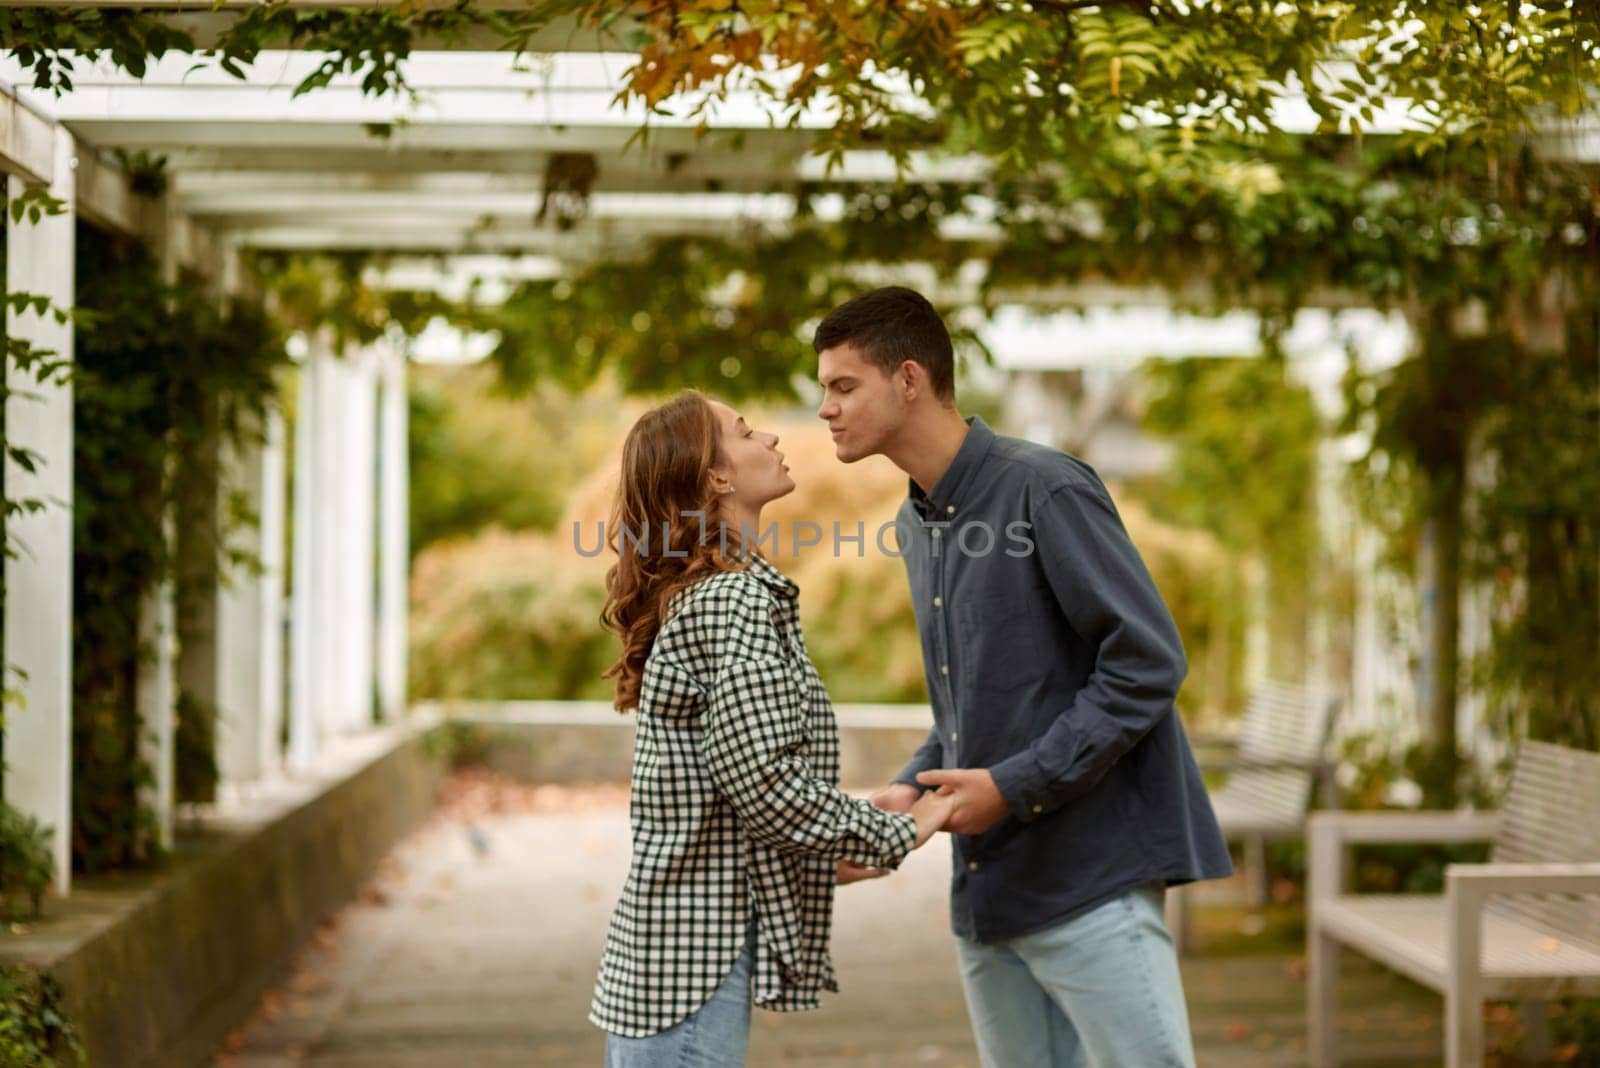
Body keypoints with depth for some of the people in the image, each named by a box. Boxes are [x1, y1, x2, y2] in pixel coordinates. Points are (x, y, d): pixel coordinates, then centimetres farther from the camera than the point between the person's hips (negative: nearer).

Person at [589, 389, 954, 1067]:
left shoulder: (689, 595, 16)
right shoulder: (738, 600, -14)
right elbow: (762, 779, -21)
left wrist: (823, 857, 20)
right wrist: (896, 835, -10)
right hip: (698, 958, -10)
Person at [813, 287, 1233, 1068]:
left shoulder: (1043, 489, -11)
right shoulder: (917, 525, 14)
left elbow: (1148, 662, -15)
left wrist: (1015, 785, -17)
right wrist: (911, 788, 4)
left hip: (1088, 874, -8)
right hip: (988, 886, 8)